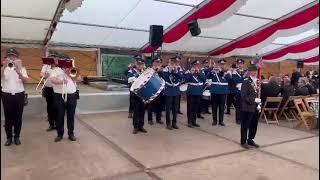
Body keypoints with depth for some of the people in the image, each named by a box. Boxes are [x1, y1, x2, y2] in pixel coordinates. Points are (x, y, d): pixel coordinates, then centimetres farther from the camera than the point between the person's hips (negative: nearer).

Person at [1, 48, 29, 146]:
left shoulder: (21, 68, 4)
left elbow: (25, 80, -11)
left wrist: (18, 72, -29)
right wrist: (4, 66, -32)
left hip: (19, 95, 0)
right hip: (7, 95, 0)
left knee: (18, 117, 6)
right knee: (8, 117, 5)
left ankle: (17, 137, 18)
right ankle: (9, 137, 17)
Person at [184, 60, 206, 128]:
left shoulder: (201, 72, 10)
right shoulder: (189, 72, -4)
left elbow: (204, 79, -3)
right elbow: (186, 80, -17)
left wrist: (199, 73, -12)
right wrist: (191, 73, -20)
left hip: (199, 92, 5)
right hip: (191, 93, -5)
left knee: (196, 108, 11)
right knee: (190, 108, -1)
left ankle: (194, 121, 22)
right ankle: (189, 122, 7)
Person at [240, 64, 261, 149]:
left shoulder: (257, 81, 11)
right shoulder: (246, 82, -12)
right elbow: (244, 96, -18)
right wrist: (254, 100, -22)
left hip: (255, 107, 7)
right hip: (247, 108, -7)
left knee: (254, 125, 15)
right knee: (245, 125, 4)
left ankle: (250, 140, 31)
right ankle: (243, 141, 18)